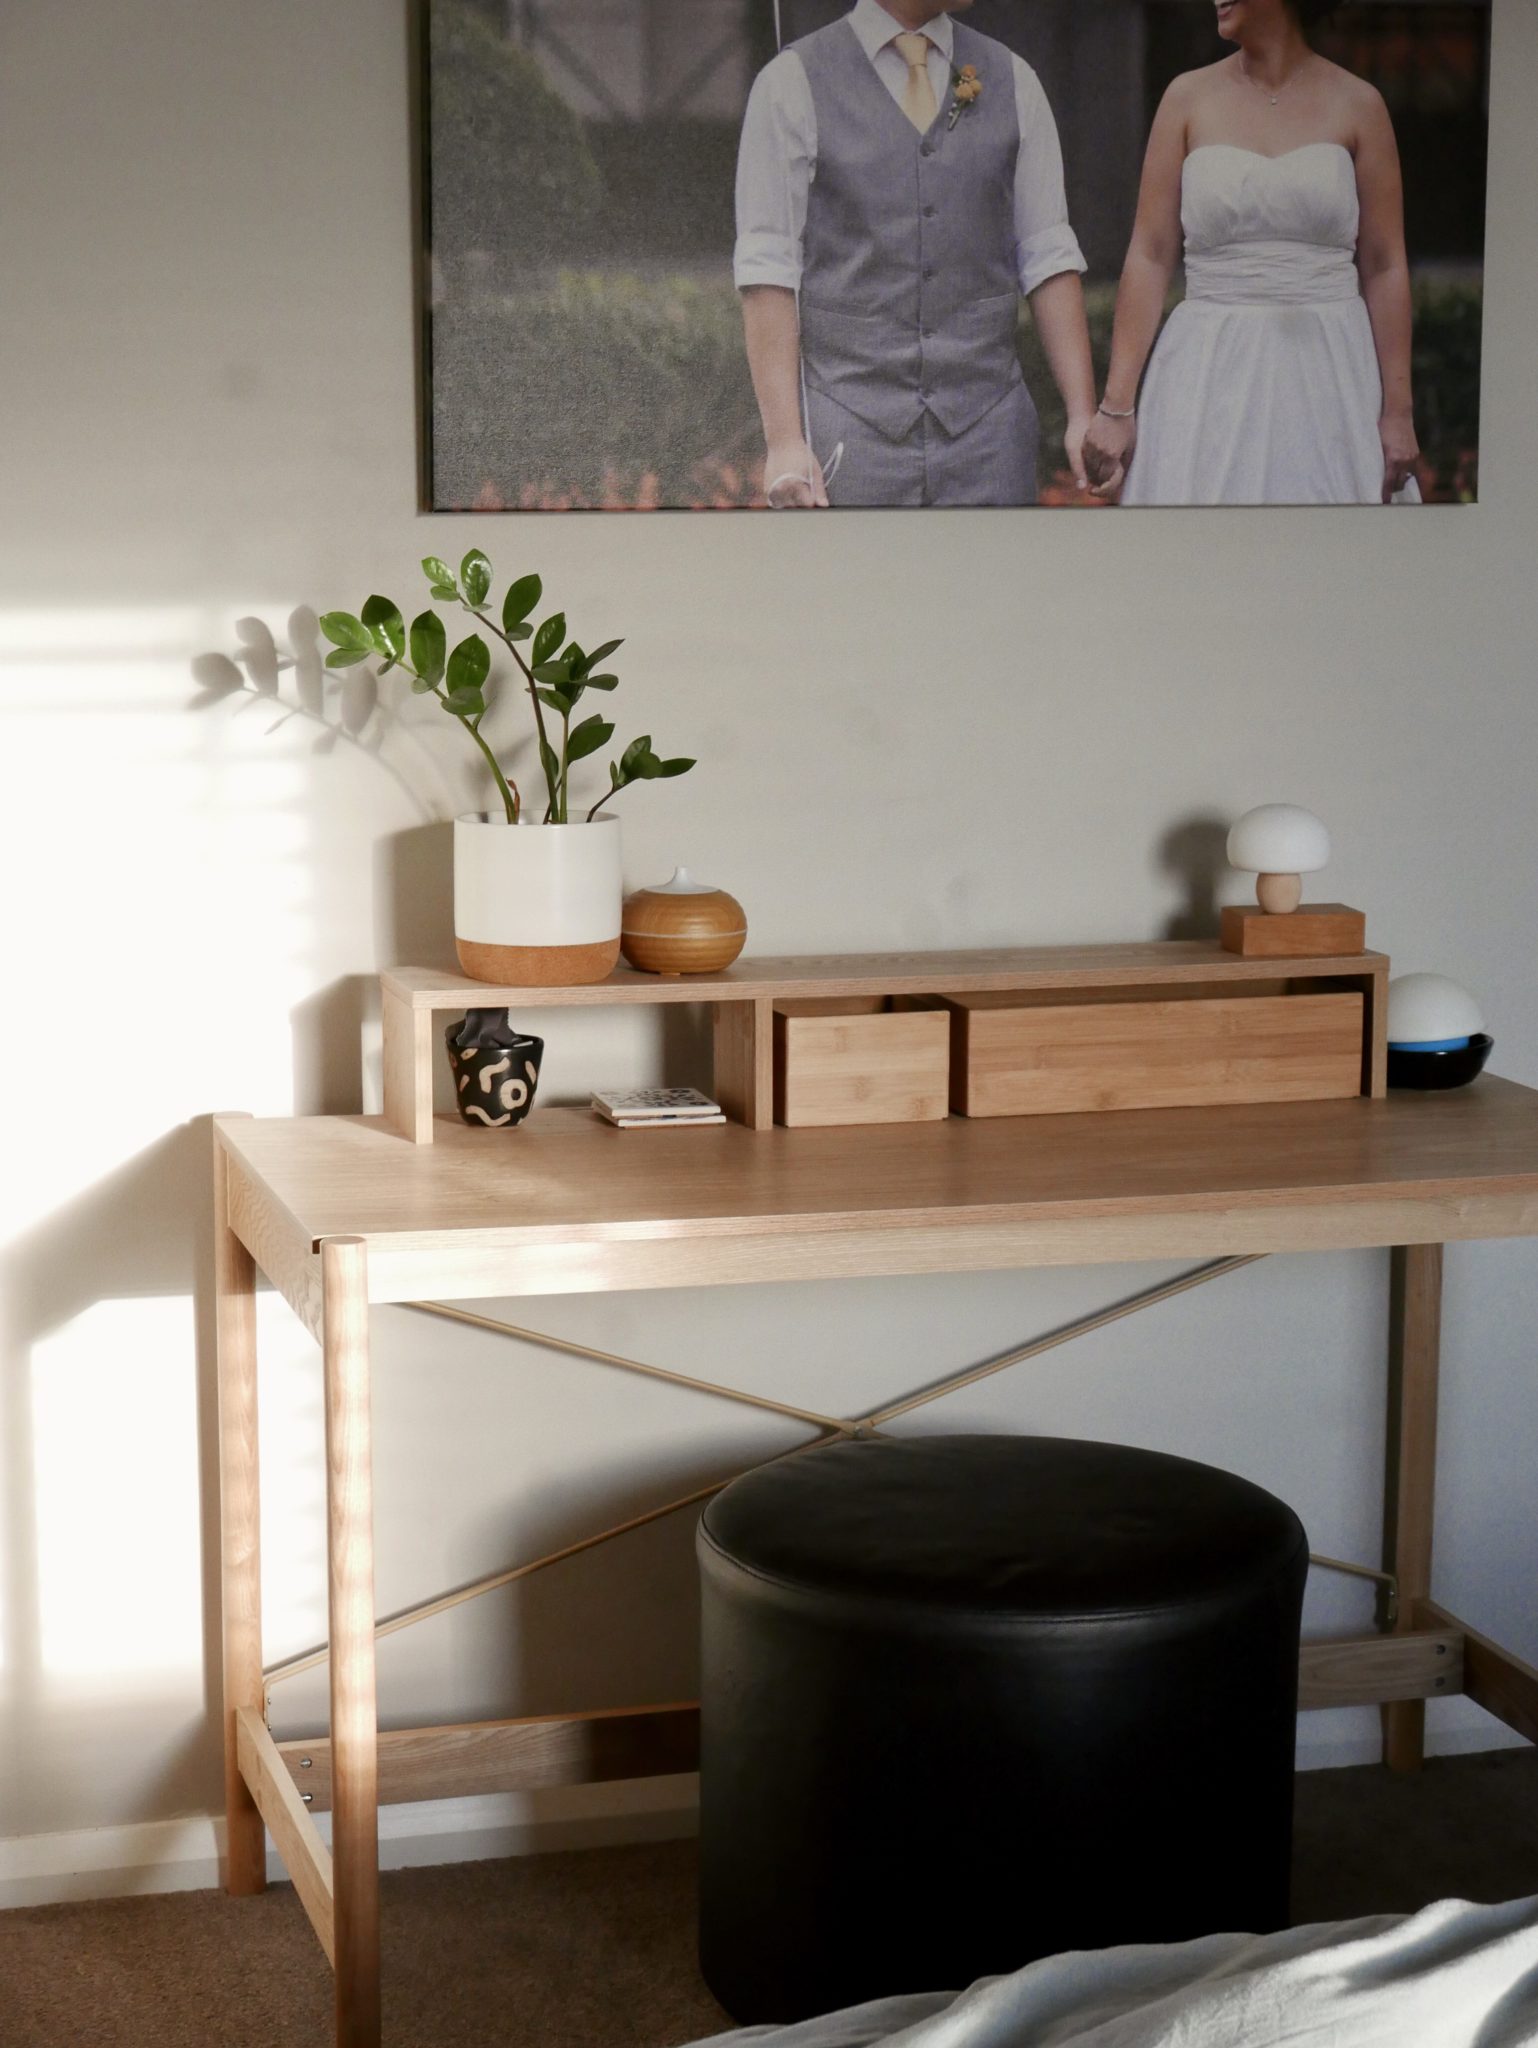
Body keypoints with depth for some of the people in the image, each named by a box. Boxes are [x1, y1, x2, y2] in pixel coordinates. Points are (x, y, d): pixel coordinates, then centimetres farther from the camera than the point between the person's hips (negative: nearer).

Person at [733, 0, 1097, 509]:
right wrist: (784, 439, -14)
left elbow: (1048, 257, 8)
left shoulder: (1012, 80, 10)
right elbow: (767, 272, -5)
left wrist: (1083, 415, 0)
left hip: (985, 429, 3)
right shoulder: (792, 83, 0)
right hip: (851, 427, -3)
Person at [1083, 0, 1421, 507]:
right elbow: (1150, 256, 1)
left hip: (1327, 373, 0)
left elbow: (1384, 267, 3)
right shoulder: (1189, 98, 4)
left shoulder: (1357, 105, 3)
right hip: (1210, 380, 0)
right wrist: (1116, 405, -5)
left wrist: (1398, 409, -2)